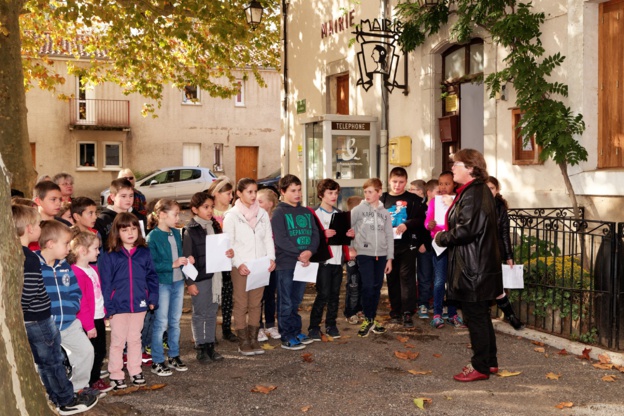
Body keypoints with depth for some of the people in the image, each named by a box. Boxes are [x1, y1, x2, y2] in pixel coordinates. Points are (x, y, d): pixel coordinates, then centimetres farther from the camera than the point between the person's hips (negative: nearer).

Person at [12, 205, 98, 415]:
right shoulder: (30, 258, -24)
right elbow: (29, 293, -27)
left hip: (25, 319, 9)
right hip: (38, 319, -9)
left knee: (44, 362, 19)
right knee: (54, 360, 5)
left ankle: (58, 398, 31)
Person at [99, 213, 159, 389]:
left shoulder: (144, 253, 3)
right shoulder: (109, 256, -7)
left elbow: (152, 277, 6)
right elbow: (105, 283, -8)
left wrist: (152, 298, -1)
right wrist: (108, 306, -12)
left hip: (139, 305, 3)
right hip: (118, 306, -3)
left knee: (135, 339, 17)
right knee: (118, 341, 8)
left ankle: (135, 371, 29)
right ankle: (116, 375, 19)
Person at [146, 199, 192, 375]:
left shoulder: (176, 233, 7)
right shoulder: (153, 237, -13)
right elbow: (152, 265, -18)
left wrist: (186, 260, 1)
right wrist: (173, 264, -22)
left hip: (178, 281, 7)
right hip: (162, 283, -6)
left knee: (175, 321, 15)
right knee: (161, 323, 1)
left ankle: (174, 356, 28)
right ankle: (157, 361, 12)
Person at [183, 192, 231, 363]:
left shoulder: (215, 226, 10)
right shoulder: (190, 230, -9)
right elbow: (187, 258, -10)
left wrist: (229, 253, -2)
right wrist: (190, 282, -13)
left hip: (215, 276, 6)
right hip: (199, 278, -6)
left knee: (212, 312, 12)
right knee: (199, 314, 4)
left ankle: (210, 345, 21)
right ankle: (200, 348, 14)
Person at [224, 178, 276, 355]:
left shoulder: (262, 214, 10)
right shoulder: (232, 215, -3)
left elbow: (268, 238, 10)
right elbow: (228, 243, -5)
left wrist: (271, 258, -5)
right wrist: (238, 263, -15)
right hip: (240, 267, -4)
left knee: (256, 304, 8)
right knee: (241, 304, 2)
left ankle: (253, 339, 17)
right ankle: (243, 341, 10)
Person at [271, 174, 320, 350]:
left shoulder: (306, 212, 13)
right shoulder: (279, 213, -5)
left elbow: (315, 234, 6)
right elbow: (281, 239, -13)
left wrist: (309, 251, -12)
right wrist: (299, 255, -17)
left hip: (303, 262, 6)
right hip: (285, 263, -5)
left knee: (296, 301, 15)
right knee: (286, 303, 1)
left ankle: (296, 332, 25)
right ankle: (286, 338, 8)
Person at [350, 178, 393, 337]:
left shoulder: (385, 213, 8)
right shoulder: (358, 210, -1)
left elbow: (389, 236, 9)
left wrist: (390, 258, 6)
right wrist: (351, 247, -1)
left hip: (381, 255, 3)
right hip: (364, 254, -3)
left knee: (377, 287, 6)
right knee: (367, 287, -8)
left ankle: (372, 318, 19)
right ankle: (368, 319, 7)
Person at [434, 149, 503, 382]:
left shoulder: (473, 193, -19)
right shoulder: (480, 190, 15)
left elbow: (467, 229, -26)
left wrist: (441, 238, -11)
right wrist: (446, 236, 9)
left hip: (473, 268, -11)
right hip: (479, 265, 11)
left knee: (475, 317, 0)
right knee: (481, 317, 18)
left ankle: (480, 367, 10)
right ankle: (490, 362, 29)